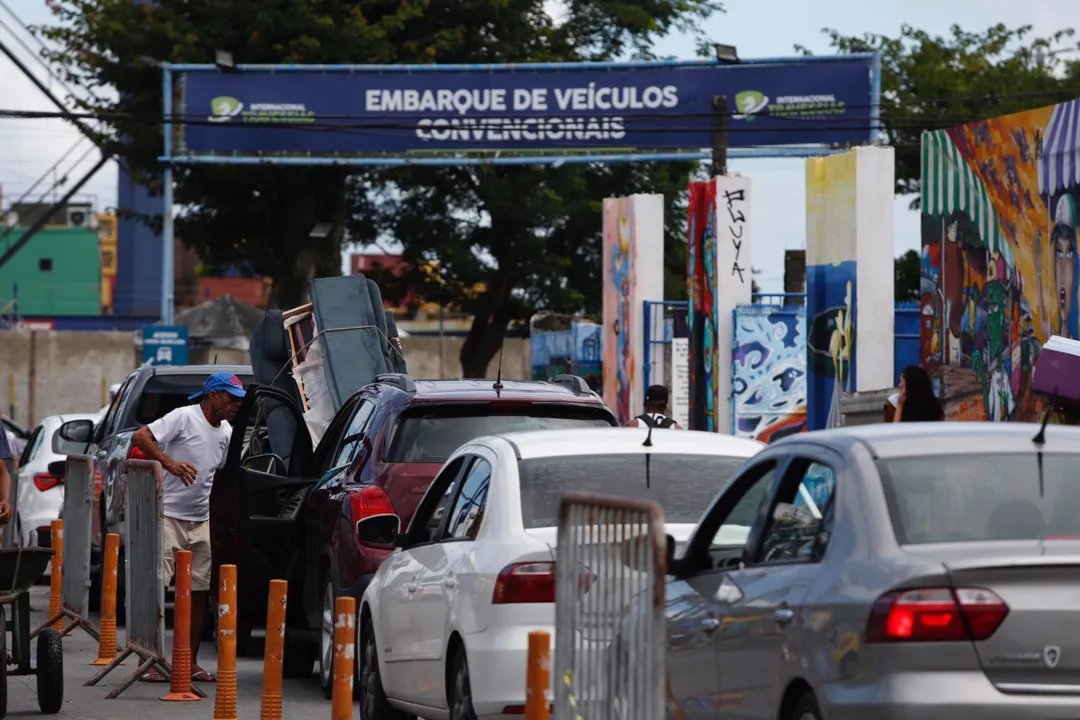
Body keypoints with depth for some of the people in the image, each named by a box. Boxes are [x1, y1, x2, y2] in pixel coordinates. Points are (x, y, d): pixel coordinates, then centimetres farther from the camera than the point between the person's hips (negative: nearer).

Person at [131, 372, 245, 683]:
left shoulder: (226, 432, 12)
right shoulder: (184, 418, -11)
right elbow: (140, 437, -19)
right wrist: (171, 464, -31)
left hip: (201, 520, 8)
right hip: (167, 514, -8)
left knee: (201, 590, 6)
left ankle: (190, 662, 13)